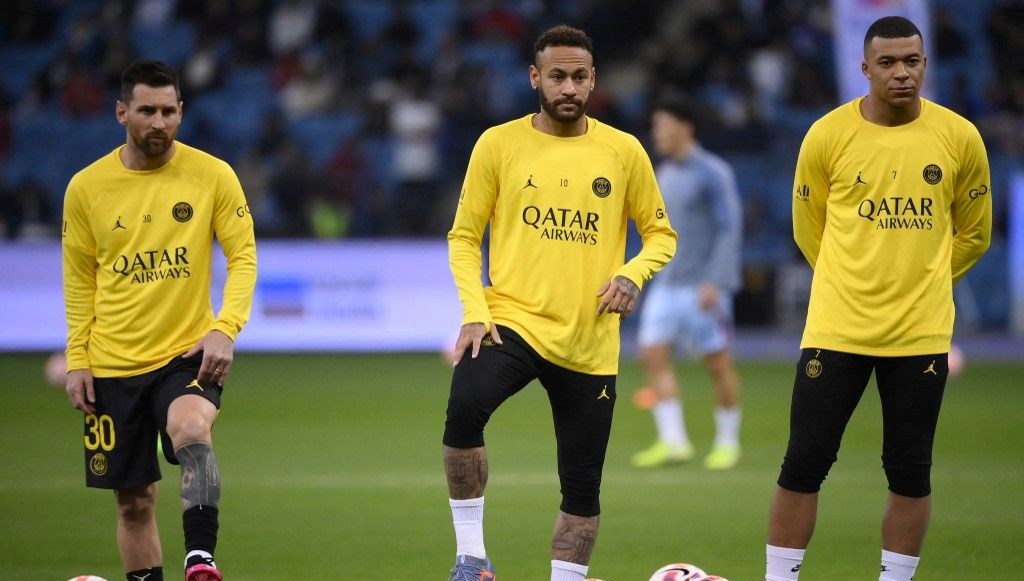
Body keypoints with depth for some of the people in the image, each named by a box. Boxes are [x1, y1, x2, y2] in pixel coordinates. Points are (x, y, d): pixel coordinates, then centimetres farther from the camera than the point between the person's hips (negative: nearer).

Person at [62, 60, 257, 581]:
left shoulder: (212, 175, -3)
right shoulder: (85, 187, 1)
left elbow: (243, 257, -1)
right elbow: (79, 279, 10)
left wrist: (225, 329, -16)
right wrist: (77, 359, 4)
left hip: (188, 353, -2)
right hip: (112, 366, 3)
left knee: (190, 428, -34)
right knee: (134, 499, 7)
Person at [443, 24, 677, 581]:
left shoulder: (624, 151, 4)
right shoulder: (498, 144, 1)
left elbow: (660, 233, 11)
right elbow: (464, 236, 4)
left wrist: (632, 274, -10)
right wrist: (474, 312, -10)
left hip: (590, 342, 2)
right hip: (511, 321, -2)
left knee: (582, 487, 6)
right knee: (465, 408, -31)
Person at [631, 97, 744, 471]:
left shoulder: (713, 173, -9)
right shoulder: (665, 174, 14)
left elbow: (730, 229, -14)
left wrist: (715, 282, -21)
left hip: (704, 286, -7)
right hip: (667, 284, 7)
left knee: (718, 363, 0)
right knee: (653, 354, -6)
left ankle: (728, 442, 13)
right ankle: (673, 442, -8)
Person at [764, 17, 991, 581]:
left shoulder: (960, 137, -2)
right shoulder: (827, 135, -5)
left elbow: (972, 233, 12)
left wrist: (919, 282, 11)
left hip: (921, 333, 1)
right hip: (836, 329, -1)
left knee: (909, 471, 5)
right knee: (804, 464, -1)